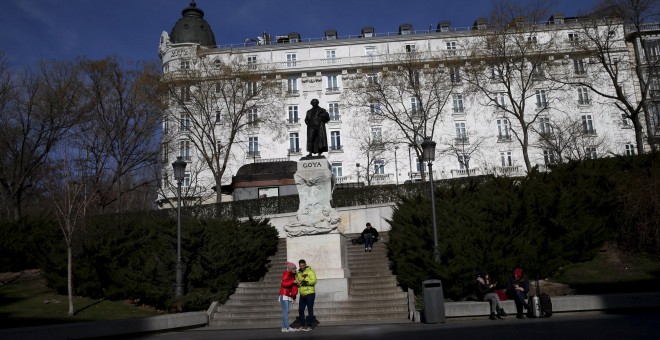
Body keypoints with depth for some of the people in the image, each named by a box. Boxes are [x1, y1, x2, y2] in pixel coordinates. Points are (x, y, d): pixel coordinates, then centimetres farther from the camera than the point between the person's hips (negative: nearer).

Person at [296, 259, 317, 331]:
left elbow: (314, 281, -15)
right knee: (300, 310, 5)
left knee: (310, 310, -1)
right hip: (302, 295, 5)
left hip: (310, 294, -5)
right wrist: (300, 282, -17)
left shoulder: (310, 271, -4)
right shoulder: (298, 273, 13)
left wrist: (307, 282, -29)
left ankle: (309, 325, 5)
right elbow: (297, 282, 5)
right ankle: (302, 325, 15)